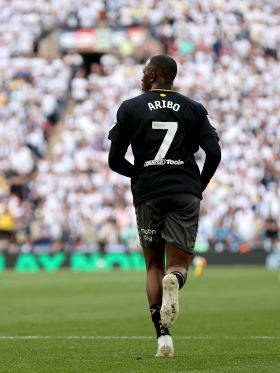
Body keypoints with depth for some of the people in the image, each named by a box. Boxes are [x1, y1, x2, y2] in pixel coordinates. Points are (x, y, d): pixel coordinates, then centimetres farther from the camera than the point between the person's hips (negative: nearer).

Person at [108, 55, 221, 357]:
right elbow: (214, 153, -2)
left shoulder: (130, 108, 5)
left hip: (148, 194, 0)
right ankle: (174, 281, -35)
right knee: (178, 264, 4)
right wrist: (200, 185, 13)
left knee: (154, 265, 12)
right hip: (186, 192, 0)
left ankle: (163, 335, 0)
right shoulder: (194, 109, 9)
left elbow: (115, 161, 4)